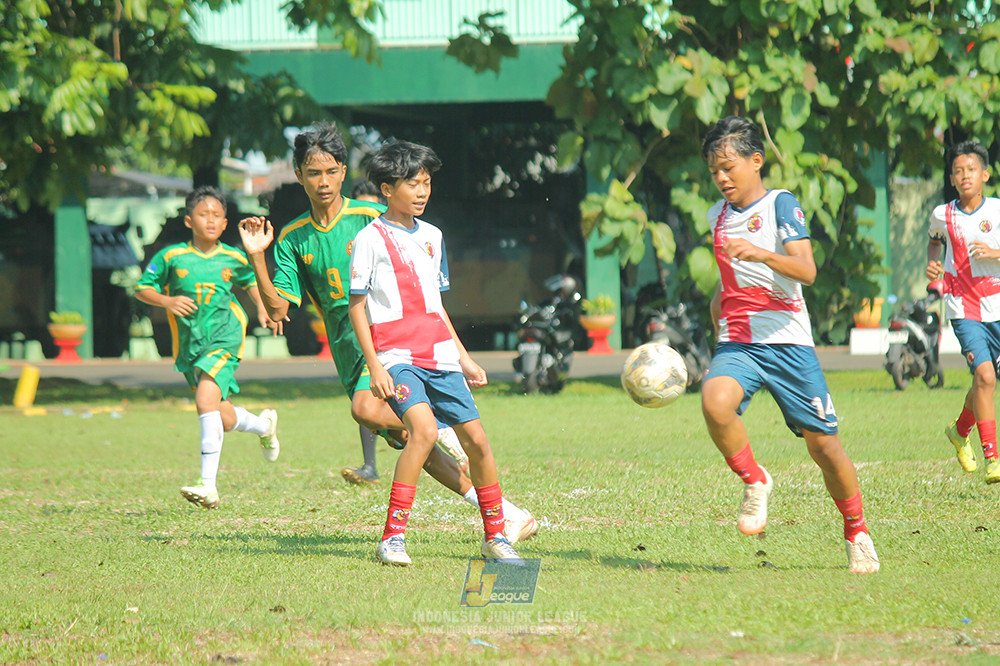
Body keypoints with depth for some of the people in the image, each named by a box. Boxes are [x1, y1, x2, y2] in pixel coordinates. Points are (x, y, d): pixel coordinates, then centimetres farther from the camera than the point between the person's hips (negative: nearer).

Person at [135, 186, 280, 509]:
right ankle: (264, 425, 47)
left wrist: (264, 309, 11)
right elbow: (142, 288, 4)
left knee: (206, 398, -25)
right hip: (190, 345, 3)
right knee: (223, 420, 10)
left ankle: (209, 485, -27)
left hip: (225, 337, -3)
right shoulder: (171, 257, -2)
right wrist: (166, 301, -13)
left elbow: (251, 281, 24)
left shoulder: (233, 258, 3)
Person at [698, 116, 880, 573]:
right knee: (714, 400, -30)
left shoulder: (781, 205, -3)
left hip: (787, 342, -4)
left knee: (823, 444, -2)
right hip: (737, 344, 4)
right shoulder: (718, 215, 15)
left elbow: (806, 271, -18)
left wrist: (762, 254, -32)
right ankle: (754, 481, -7)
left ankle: (856, 533, 20)